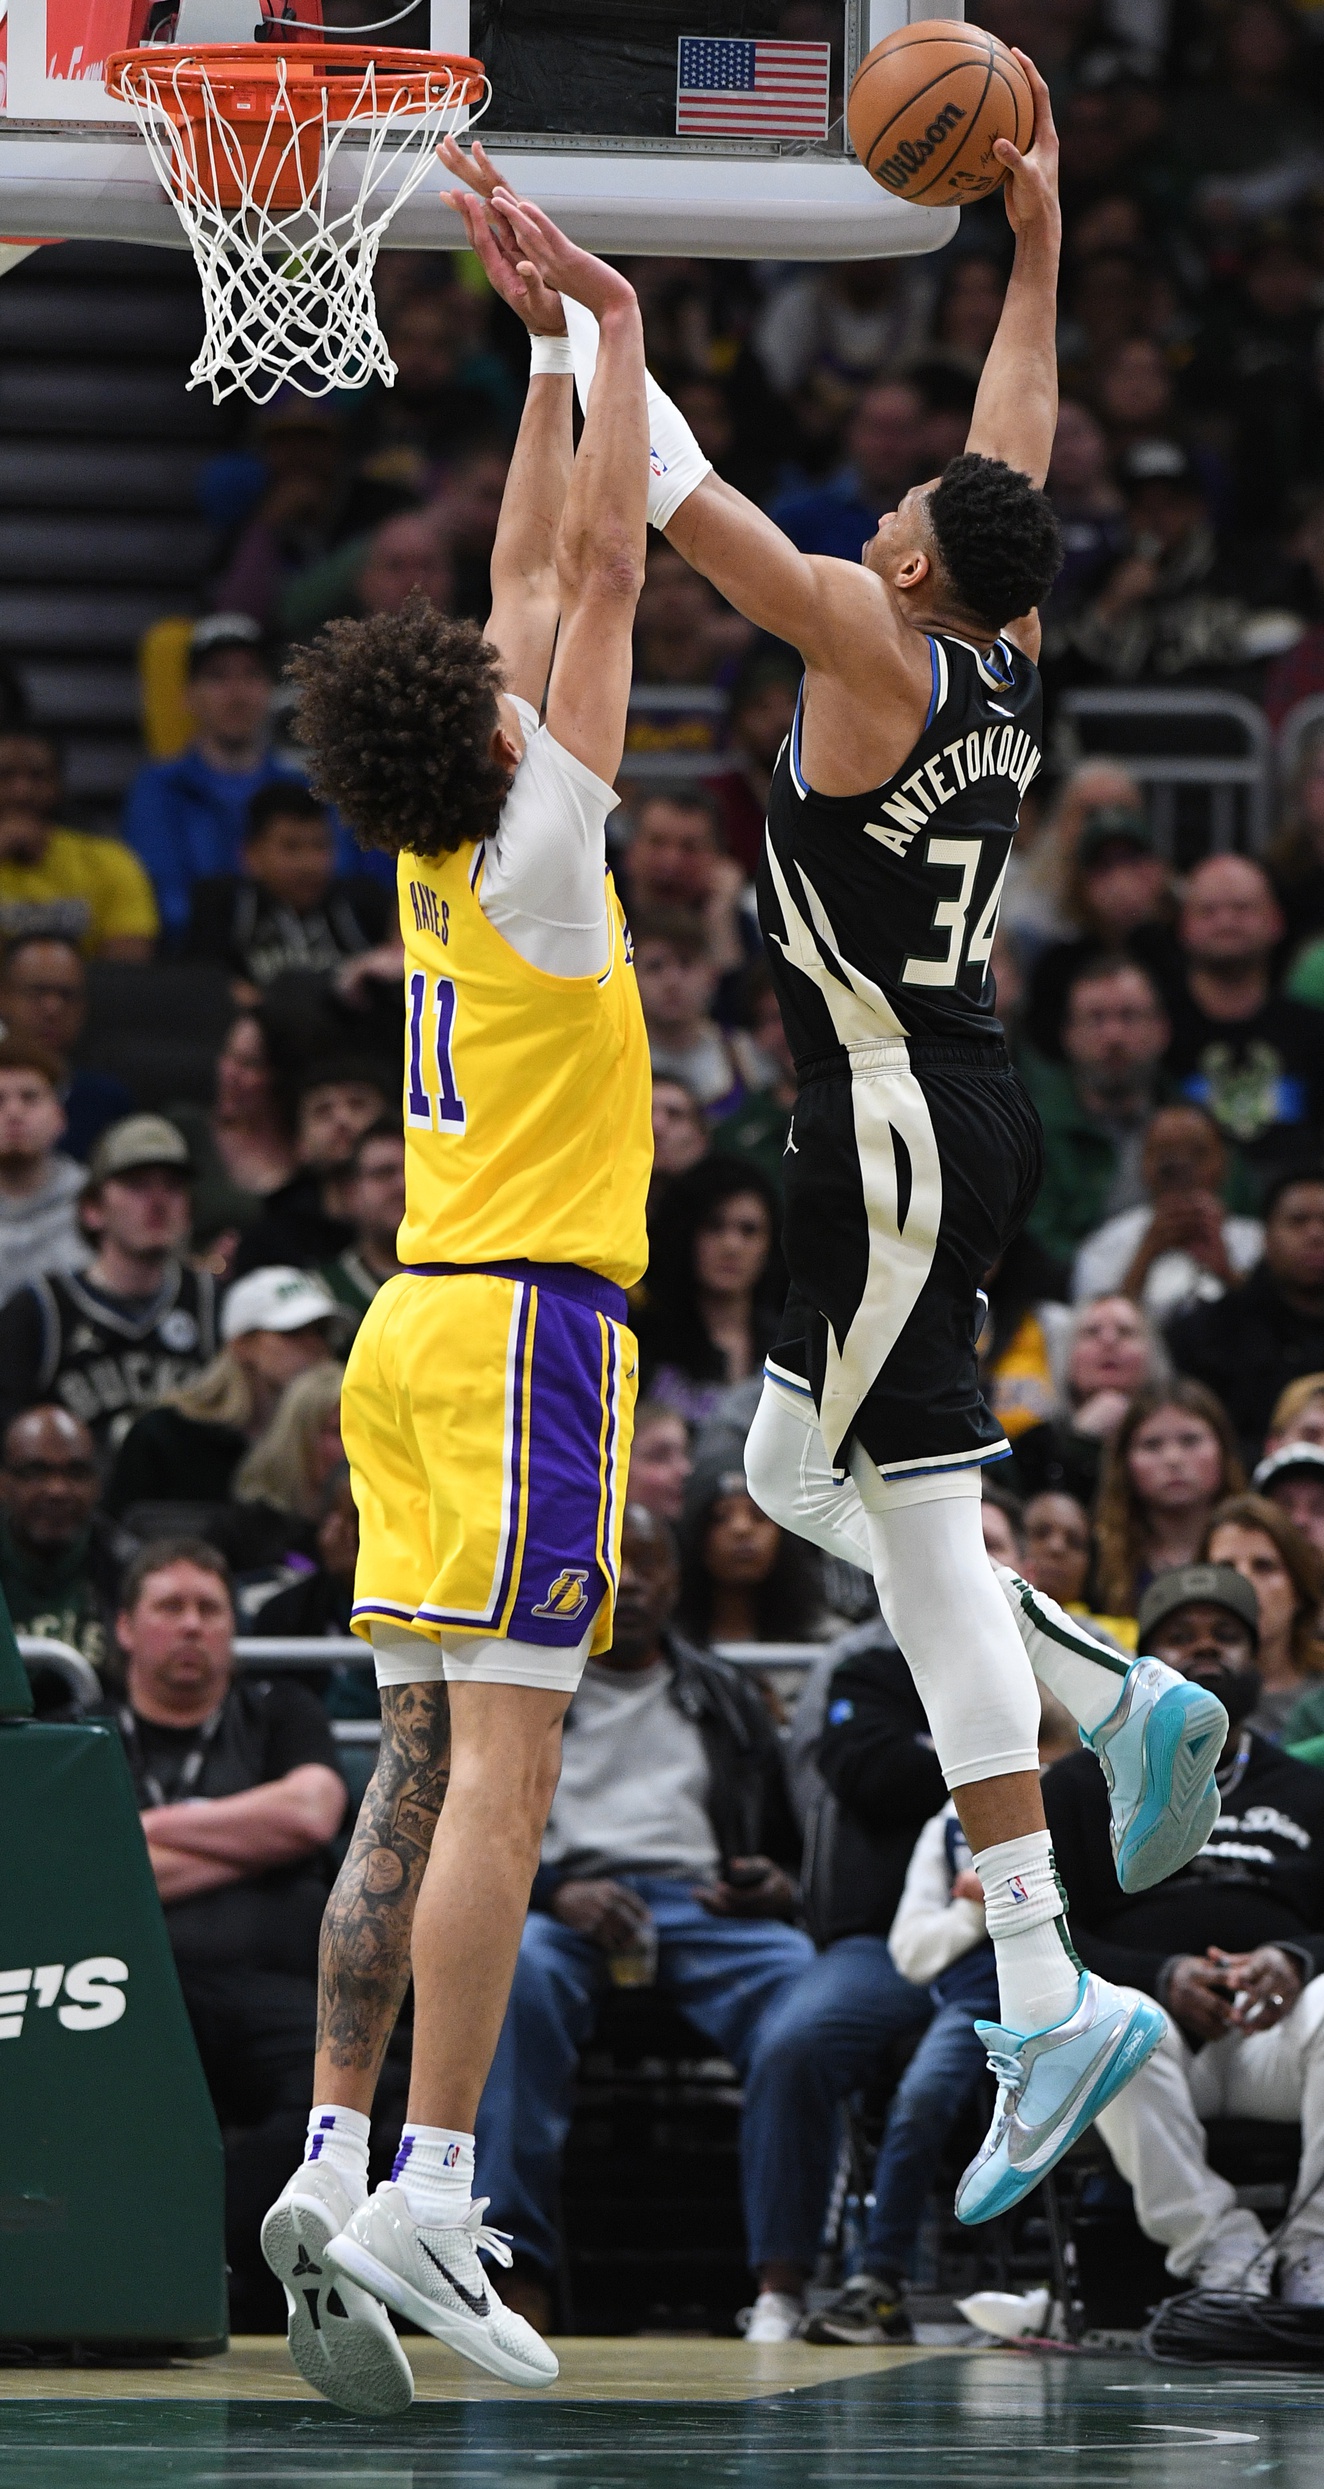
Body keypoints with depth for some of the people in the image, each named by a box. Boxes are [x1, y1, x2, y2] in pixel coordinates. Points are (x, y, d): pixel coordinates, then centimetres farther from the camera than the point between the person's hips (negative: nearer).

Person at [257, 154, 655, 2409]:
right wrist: (607, 327, 1)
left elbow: (535, 579, 19)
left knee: (426, 1772, 7)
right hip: (529, 1324, -9)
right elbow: (596, 573, -6)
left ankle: (332, 2165, 1)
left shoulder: (439, 852, 9)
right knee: (497, 1775, -13)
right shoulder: (533, 849, -9)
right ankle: (425, 2198, -19)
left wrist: (551, 346, 20)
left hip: (425, 1327, 9)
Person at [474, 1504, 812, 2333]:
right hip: (565, 1903, -2)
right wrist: (555, 1892, -12)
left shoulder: (728, 1701, 28)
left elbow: (792, 1842, 27)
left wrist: (781, 1887, 1)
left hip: (706, 1907, 2)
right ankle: (519, 2263, -42)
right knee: (519, 1971, -40)